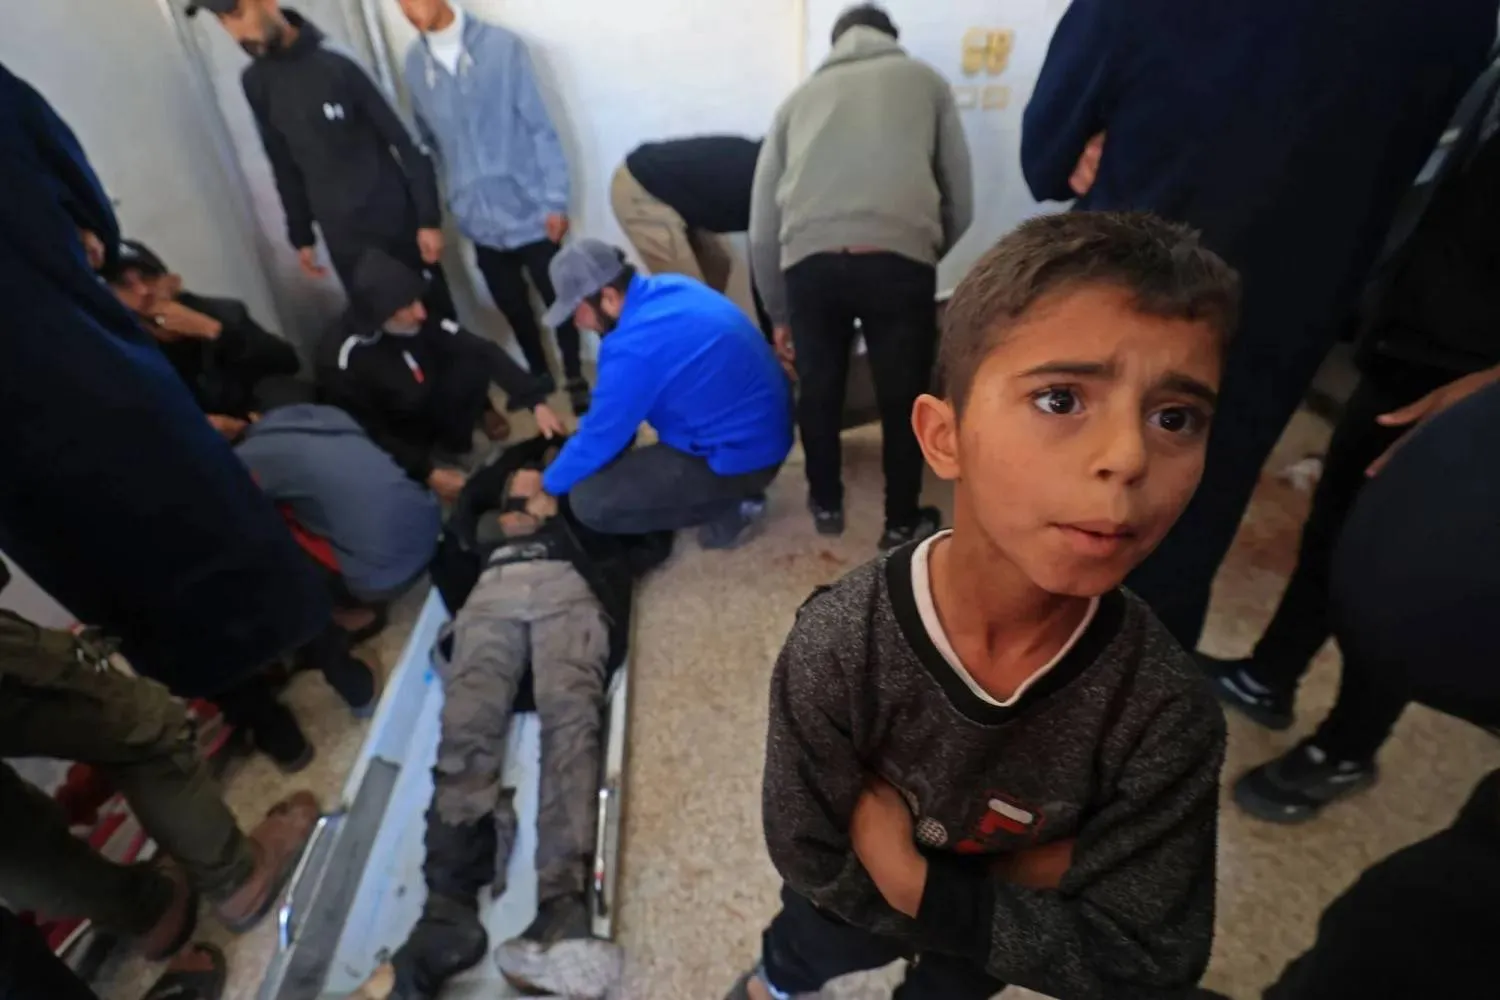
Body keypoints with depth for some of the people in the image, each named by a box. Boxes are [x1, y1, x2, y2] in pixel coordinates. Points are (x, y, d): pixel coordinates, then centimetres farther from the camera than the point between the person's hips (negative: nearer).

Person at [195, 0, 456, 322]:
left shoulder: (336, 62, -13)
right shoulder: (255, 83, 3)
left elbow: (406, 142, -10)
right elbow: (284, 165, 13)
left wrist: (429, 219, -12)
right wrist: (301, 236, 13)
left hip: (396, 227, -4)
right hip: (342, 242, 4)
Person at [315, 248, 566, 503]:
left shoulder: (417, 321, -21)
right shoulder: (343, 358, -32)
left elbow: (482, 350, -21)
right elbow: (369, 433, -22)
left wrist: (536, 402, -29)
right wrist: (428, 474, -23)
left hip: (430, 407, 3)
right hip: (393, 442, -3)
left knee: (472, 362, -19)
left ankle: (454, 441, 2)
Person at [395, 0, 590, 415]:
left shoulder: (503, 46, -8)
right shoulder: (414, 62, 4)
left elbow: (540, 127, -7)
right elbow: (428, 139, 12)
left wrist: (555, 200, -10)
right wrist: (432, 209, 12)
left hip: (528, 209, -3)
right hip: (478, 218, 4)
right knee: (512, 308, 14)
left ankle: (575, 379, 26)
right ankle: (539, 375, 35)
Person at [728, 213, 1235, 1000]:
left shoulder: (1168, 713, -34)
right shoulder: (837, 647, -38)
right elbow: (811, 857, -25)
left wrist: (925, 890, -32)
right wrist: (1030, 869, -28)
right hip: (852, 899, 0)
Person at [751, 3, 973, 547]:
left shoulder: (802, 95, 28)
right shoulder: (925, 79, 25)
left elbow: (762, 229, 23)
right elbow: (961, 205, 20)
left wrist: (779, 314, 33)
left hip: (809, 262, 2)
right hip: (899, 259, -1)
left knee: (818, 390, 21)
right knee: (903, 397, 15)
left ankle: (826, 504, 38)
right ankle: (902, 523, 30)